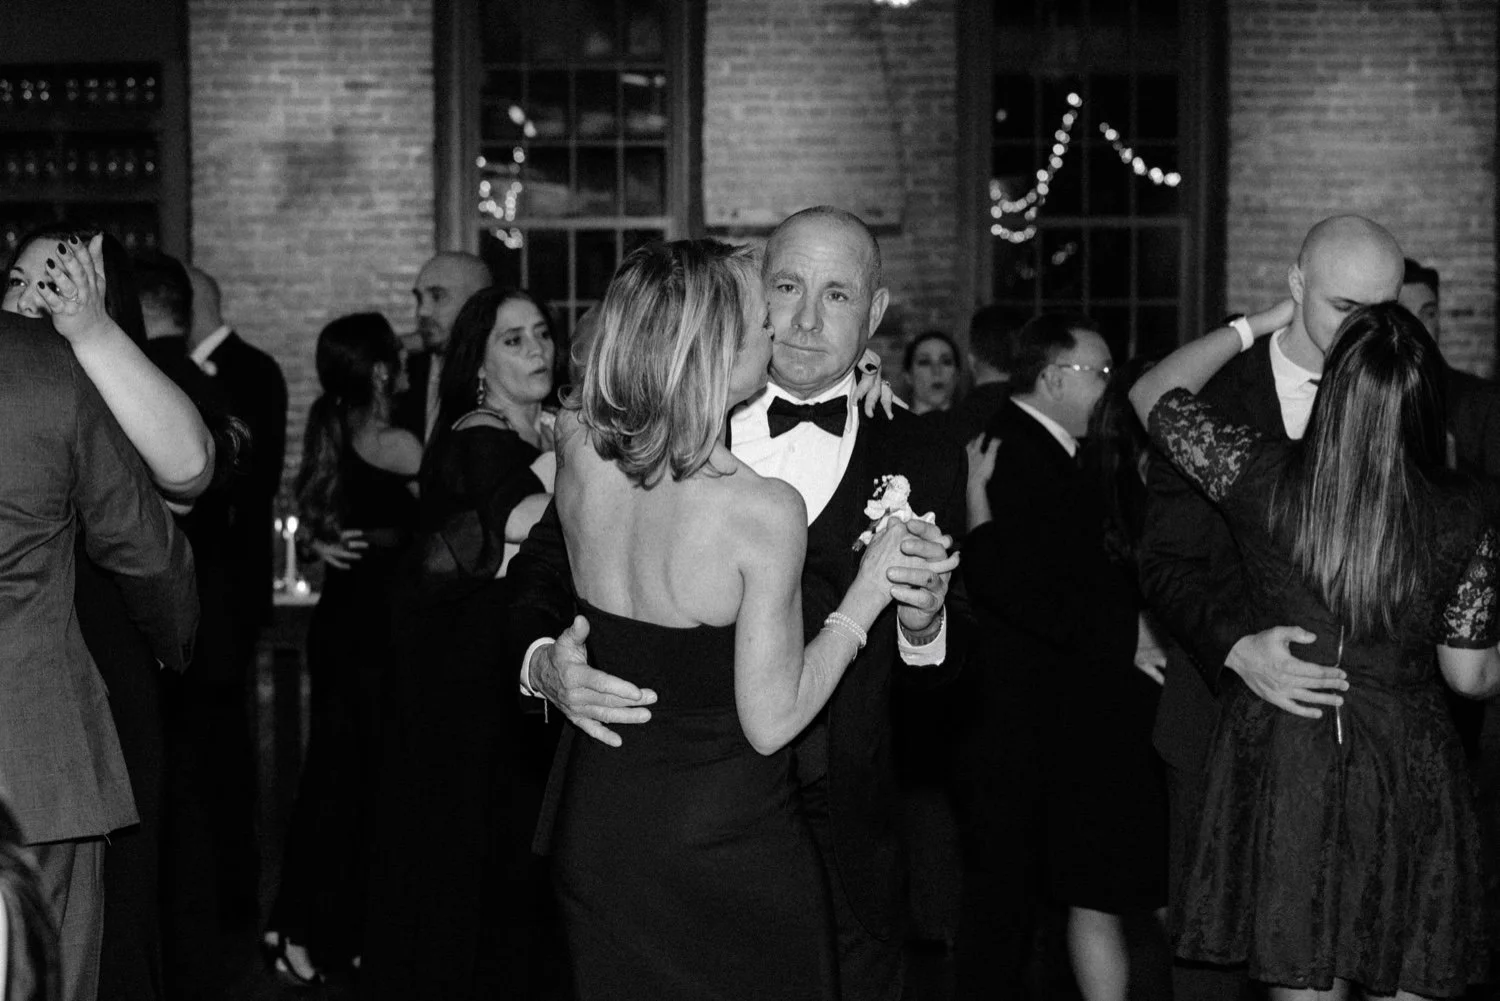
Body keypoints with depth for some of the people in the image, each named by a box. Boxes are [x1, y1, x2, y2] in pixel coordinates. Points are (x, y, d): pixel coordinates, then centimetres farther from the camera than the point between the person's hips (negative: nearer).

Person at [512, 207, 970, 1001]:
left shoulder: (922, 466, 1)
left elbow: (954, 676, 2)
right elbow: (546, 564, 3)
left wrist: (923, 621, -21)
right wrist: (543, 661, -18)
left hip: (830, 844, 0)